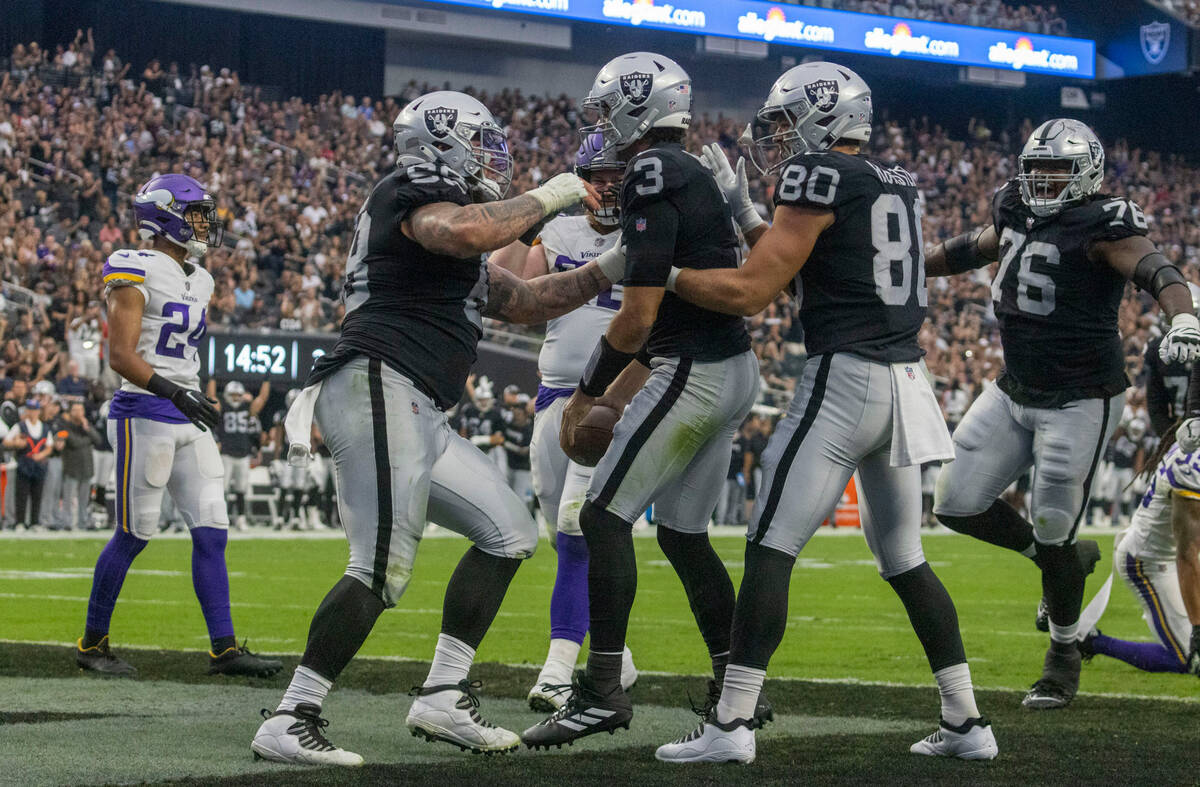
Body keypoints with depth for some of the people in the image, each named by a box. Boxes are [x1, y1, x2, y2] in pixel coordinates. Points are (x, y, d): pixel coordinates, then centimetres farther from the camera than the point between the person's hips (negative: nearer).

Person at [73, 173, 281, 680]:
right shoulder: (137, 272, -9)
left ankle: (224, 648, 0)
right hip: (144, 414, -8)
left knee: (212, 532, 0)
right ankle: (92, 644, 9)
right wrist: (173, 392, -26)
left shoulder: (198, 281, 17)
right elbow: (121, 355, -16)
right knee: (134, 533, -4)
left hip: (187, 419, 8)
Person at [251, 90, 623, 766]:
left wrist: (609, 271, 26)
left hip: (419, 416, 11)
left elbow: (526, 302, 34)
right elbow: (468, 233, -26)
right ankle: (290, 721, -14)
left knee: (509, 533, 13)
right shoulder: (412, 197, -3)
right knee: (384, 569, -16)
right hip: (377, 388, -11)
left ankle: (444, 697, 12)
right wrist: (546, 199, -12)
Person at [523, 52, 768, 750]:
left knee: (605, 516, -7)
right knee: (684, 534, 16)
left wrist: (587, 394, -5)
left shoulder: (652, 179, -14)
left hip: (694, 373, -10)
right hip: (735, 370, 10)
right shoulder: (699, 176, 16)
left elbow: (640, 315, -18)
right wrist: (619, 395, 21)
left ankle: (603, 692, -10)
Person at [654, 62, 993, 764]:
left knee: (772, 548, -7)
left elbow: (752, 291, -10)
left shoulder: (819, 176, -8)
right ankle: (967, 721, 15)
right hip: (907, 377, 8)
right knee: (905, 559, 16)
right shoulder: (899, 185, 17)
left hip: (845, 375, -8)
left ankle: (732, 723, -11)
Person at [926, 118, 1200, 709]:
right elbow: (973, 248, 25)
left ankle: (1064, 655, 19)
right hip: (1014, 392, 8)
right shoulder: (1018, 214, 5)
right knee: (956, 504, 4)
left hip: (1080, 401, -7)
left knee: (1052, 532, -5)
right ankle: (1068, 560, 26)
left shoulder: (1099, 227, -17)